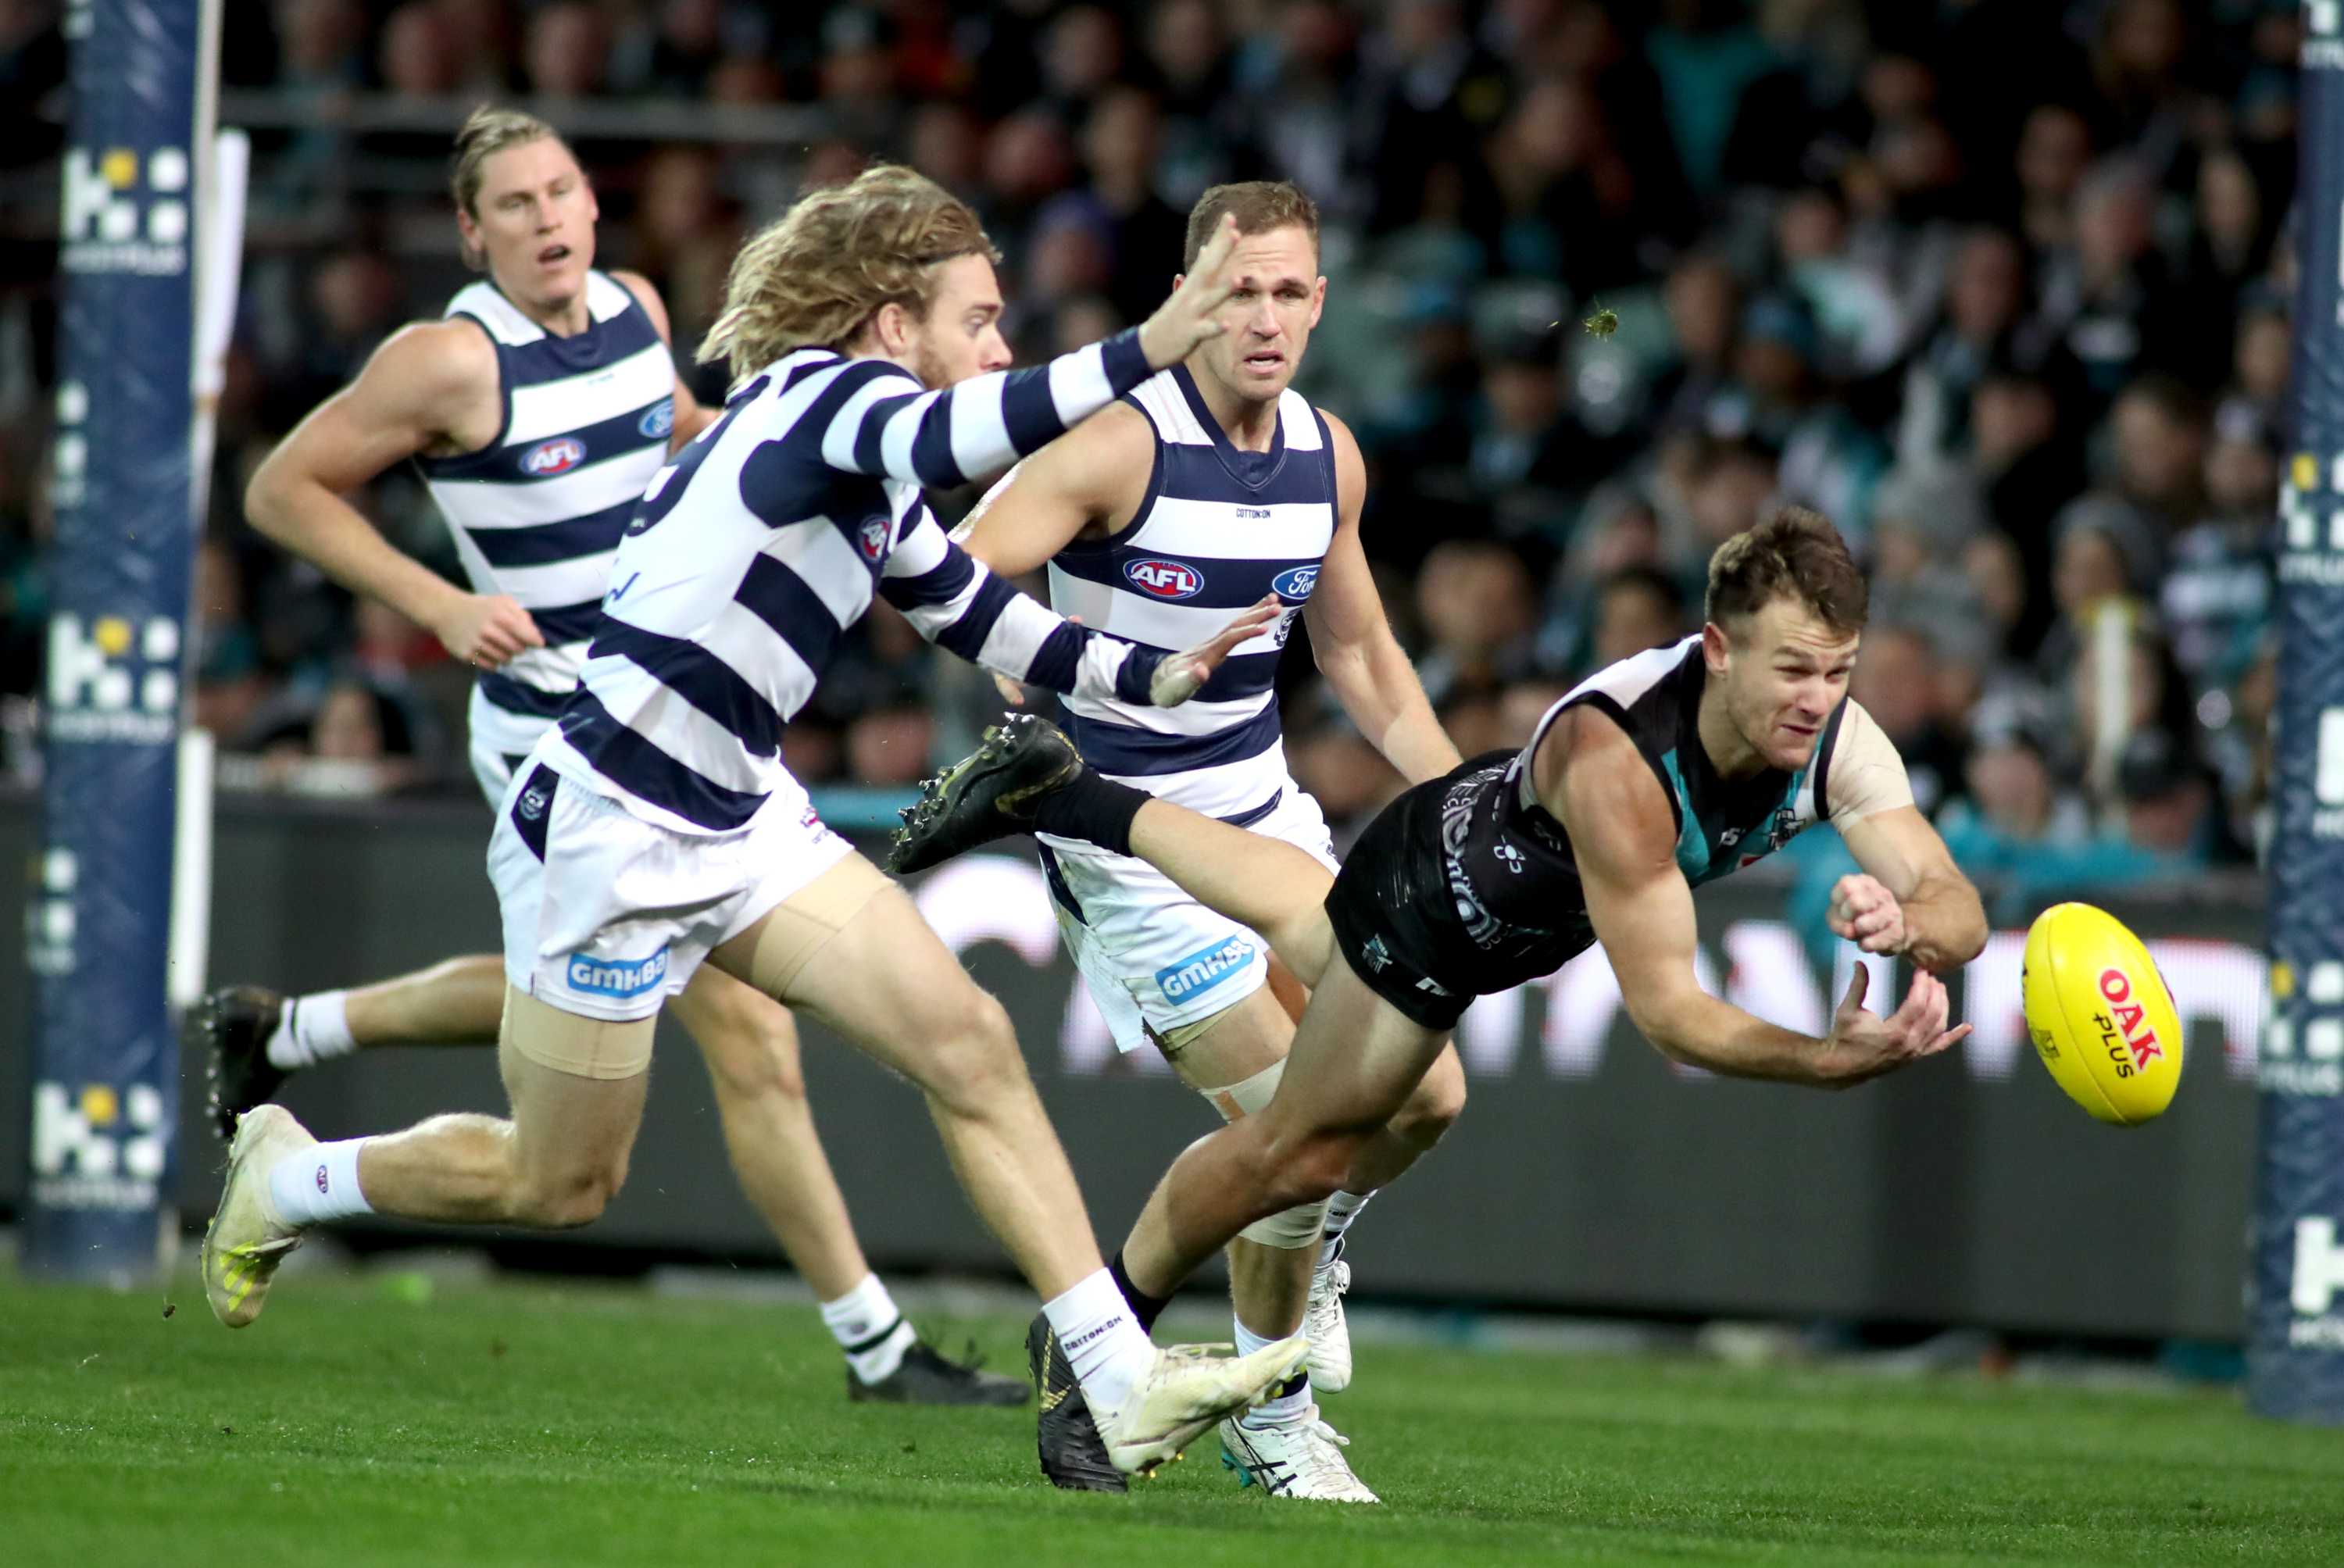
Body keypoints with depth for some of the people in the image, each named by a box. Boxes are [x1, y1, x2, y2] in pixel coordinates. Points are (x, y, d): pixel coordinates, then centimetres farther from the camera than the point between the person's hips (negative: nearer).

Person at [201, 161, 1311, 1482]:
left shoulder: (882, 500, 12)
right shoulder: (814, 392, -16)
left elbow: (989, 620, 20)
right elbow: (952, 436, -37)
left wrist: (1152, 674, 6)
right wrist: (1145, 353, -41)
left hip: (739, 824, 9)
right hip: (611, 831, -9)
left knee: (969, 1041, -7)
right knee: (563, 1182, 7)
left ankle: (1122, 1381, -9)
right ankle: (286, 1182, 34)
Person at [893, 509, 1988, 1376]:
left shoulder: (1834, 738, -30)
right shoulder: (1613, 761, -48)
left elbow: (1958, 910, -33)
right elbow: (1664, 1007, -45)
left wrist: (1906, 922, -58)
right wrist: (1831, 1062, -59)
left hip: (1523, 897, 7)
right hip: (1434, 891, -7)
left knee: (1303, 920, 35)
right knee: (1300, 1153, 10)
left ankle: (1058, 791, 53)